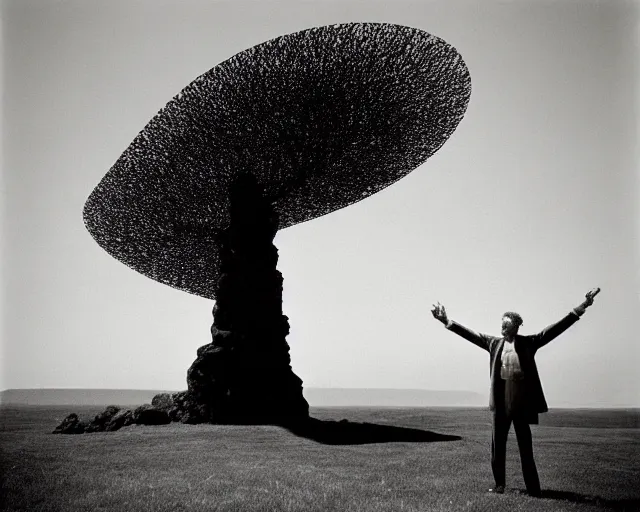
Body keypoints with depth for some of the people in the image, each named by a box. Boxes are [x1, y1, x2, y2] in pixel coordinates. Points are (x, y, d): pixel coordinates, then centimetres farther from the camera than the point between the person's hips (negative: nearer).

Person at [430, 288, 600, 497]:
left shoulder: (529, 342, 1)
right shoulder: (494, 343, 9)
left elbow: (556, 328, -5)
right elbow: (469, 333, 9)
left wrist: (580, 309, -12)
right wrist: (447, 321, 3)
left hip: (522, 401, -2)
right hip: (500, 402, 3)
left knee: (525, 447, 3)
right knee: (497, 445, 7)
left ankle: (533, 488, 11)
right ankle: (499, 484, 19)